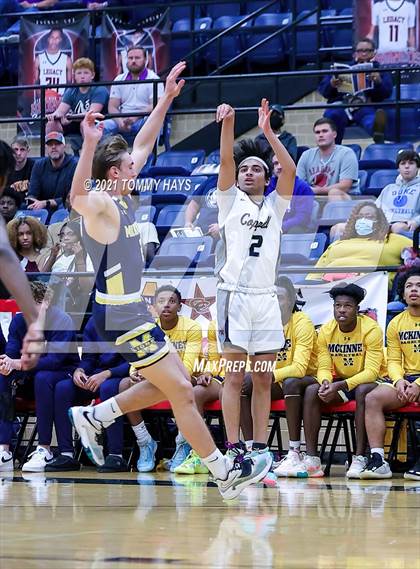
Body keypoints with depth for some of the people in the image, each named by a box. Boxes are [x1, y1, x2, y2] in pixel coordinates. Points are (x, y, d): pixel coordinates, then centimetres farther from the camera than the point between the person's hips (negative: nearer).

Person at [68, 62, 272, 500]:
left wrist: (166, 99, 19)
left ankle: (94, 417, 19)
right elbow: (77, 197, -42)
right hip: (119, 317, -10)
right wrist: (90, 145, -55)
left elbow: (144, 144, 20)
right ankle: (225, 473, -1)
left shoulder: (121, 198, 9)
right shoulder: (100, 204, -17)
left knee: (174, 384, 16)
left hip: (132, 311, 10)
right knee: (181, 391, -6)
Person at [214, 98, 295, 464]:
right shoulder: (230, 200, 11)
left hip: (266, 298, 3)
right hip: (235, 294, -3)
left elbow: (290, 169, 0)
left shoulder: (275, 205, 15)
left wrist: (267, 131, -7)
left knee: (263, 379, 3)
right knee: (235, 376, -5)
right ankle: (234, 448, -6)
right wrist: (228, 124, -19)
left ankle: (261, 447, 6)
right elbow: (226, 161, -5)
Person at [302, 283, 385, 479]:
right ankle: (311, 458, -27)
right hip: (340, 383, 5)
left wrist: (340, 386, -36)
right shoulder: (326, 331, -3)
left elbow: (371, 371, -24)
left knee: (363, 391, -38)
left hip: (368, 382, -5)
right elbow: (324, 367, -4)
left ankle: (360, 458, -38)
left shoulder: (371, 329, -18)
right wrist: (325, 382, -30)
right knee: (311, 391, -21)